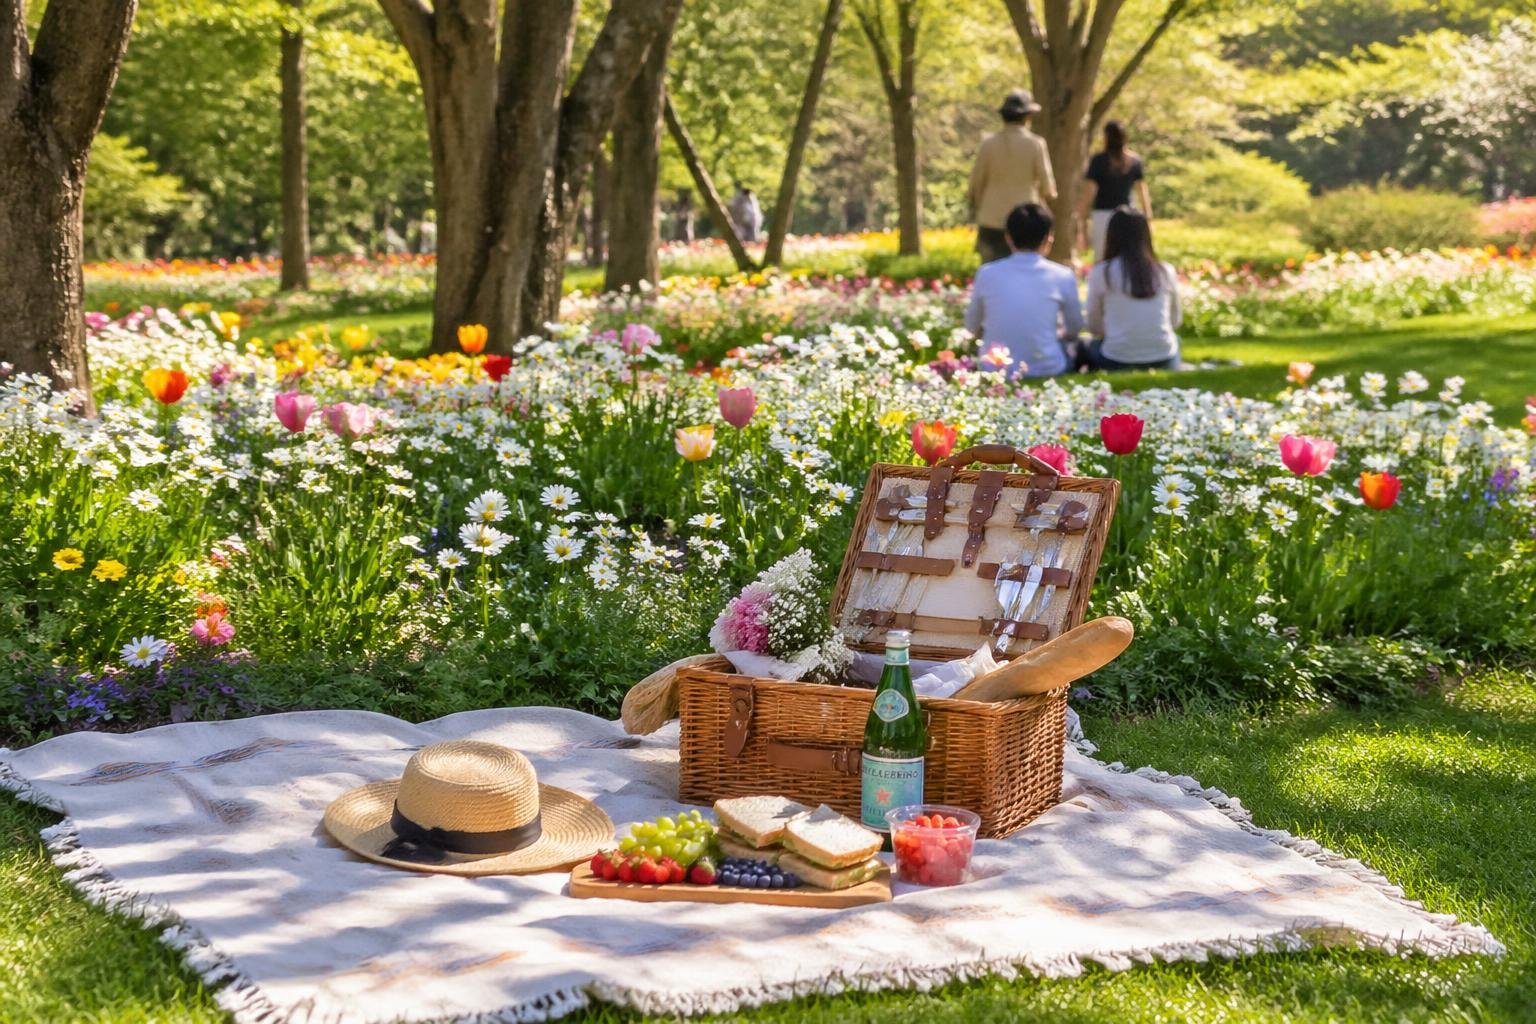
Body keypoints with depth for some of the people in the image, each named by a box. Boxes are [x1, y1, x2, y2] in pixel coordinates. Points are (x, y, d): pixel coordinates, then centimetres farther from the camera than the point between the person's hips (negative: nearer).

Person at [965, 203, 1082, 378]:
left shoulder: (987, 274, -3)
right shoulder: (1063, 276, -6)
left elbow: (972, 327, 10)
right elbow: (1075, 330, 7)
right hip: (1047, 370, -2)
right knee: (1077, 344, 29)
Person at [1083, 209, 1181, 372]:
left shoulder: (1101, 273, -6)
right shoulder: (1165, 272, 1)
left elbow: (1094, 327, 4)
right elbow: (1176, 322, 14)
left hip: (1117, 364, -2)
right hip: (1164, 363, 2)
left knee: (1091, 346, 31)